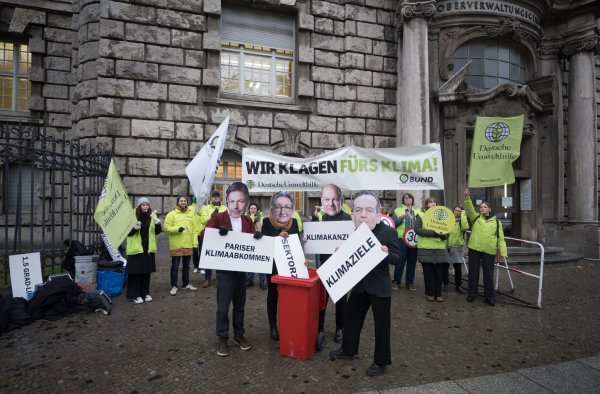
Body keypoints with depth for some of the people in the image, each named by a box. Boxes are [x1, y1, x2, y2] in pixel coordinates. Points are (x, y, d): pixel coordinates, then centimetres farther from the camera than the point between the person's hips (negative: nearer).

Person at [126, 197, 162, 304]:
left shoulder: (152, 216, 6)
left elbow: (157, 231, 8)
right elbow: (128, 232, -6)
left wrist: (158, 224, -11)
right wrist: (135, 228, -24)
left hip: (148, 249, 4)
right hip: (136, 249, -4)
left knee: (146, 272, 11)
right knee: (135, 272, -1)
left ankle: (145, 293, 22)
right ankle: (135, 295, 9)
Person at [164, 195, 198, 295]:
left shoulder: (191, 214, 9)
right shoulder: (171, 214, -6)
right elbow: (166, 228, -10)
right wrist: (177, 229, -24)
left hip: (188, 245, 5)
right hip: (176, 245, -4)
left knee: (186, 266, 15)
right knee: (175, 266, 3)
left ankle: (186, 284, 28)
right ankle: (174, 286, 14)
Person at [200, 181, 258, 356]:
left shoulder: (248, 222, 6)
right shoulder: (218, 218, -7)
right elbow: (203, 235, -19)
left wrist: (258, 237, -17)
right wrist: (217, 232, -38)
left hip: (242, 269, 4)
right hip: (224, 269, -4)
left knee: (240, 304, 15)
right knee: (223, 306, 2)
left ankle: (239, 334, 29)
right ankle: (222, 338, 16)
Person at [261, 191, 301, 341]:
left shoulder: (294, 222, -3)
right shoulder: (267, 222, -14)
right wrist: (278, 237, -33)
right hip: (273, 265, -2)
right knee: (273, 294, 10)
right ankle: (273, 326, 24)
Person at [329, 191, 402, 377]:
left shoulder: (388, 232, -18)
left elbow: (398, 257, -14)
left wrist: (386, 254, -33)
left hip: (379, 286, -6)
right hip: (360, 284, 6)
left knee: (381, 324, 6)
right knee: (350, 316, 18)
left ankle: (381, 361, 24)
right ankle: (348, 350, 38)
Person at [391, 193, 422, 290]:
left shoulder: (418, 211, 18)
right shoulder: (398, 210, 9)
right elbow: (393, 222, 0)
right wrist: (400, 218, -16)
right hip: (402, 238, -3)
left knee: (412, 262, 6)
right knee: (400, 261, -3)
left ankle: (410, 282, 15)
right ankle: (396, 281, 7)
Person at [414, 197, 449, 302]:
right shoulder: (421, 215, 3)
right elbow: (417, 229, -11)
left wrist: (443, 235, -12)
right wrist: (433, 233, -19)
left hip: (440, 248, 3)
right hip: (426, 249, -3)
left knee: (439, 273, 3)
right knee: (428, 272, 3)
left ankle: (438, 293, 13)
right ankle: (429, 293, 14)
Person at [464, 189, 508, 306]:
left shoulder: (496, 221, 7)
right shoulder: (475, 217, 8)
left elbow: (500, 238, 4)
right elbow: (469, 209, -11)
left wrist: (503, 252, -5)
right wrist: (467, 197, -28)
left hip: (489, 251, -1)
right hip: (474, 249, 1)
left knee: (488, 274, 5)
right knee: (473, 272, 7)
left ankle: (490, 297, 17)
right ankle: (472, 294, 19)